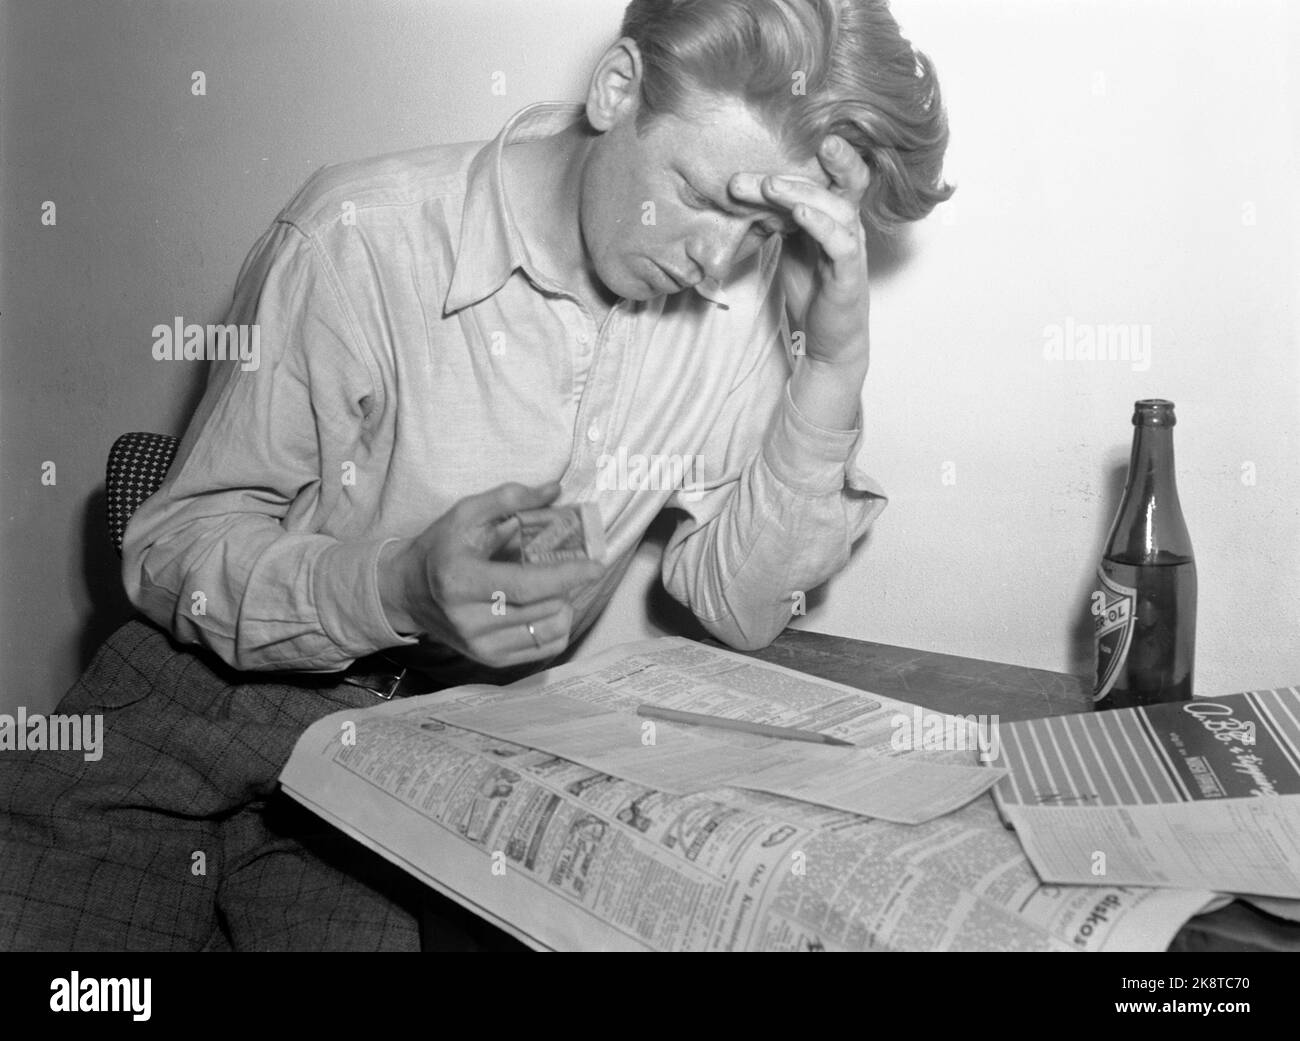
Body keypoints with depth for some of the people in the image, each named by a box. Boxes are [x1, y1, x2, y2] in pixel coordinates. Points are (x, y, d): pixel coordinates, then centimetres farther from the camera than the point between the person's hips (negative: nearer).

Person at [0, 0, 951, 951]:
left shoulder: (744, 293, -8)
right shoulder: (362, 238, -19)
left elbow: (738, 610, -9)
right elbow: (179, 548, -13)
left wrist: (835, 367, -20)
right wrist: (400, 588, -31)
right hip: (213, 708, -2)